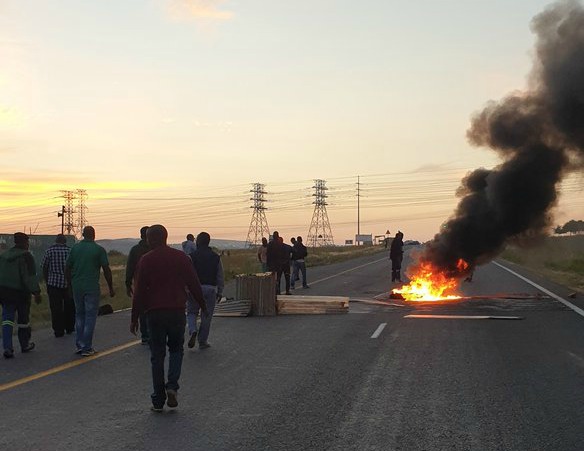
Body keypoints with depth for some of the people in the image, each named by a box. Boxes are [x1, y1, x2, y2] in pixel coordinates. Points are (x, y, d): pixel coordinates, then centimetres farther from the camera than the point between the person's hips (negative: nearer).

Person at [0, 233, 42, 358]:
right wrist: (36, 292, -20)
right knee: (23, 319, 10)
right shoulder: (26, 256, -11)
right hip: (20, 292, -5)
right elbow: (30, 276, -19)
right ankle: (25, 345, 25)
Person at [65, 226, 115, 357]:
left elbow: (67, 268, 7)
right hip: (92, 287, -4)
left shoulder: (75, 248, 5)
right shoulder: (99, 249, -5)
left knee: (79, 315, 16)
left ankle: (79, 345, 16)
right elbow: (106, 270, -6)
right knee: (90, 316, 2)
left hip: (77, 287, 4)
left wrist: (70, 284, 18)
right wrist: (111, 288, 2)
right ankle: (87, 348, 2)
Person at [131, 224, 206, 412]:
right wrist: (202, 305, 17)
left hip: (154, 313, -1)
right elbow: (194, 284, 4)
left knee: (157, 355, 6)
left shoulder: (146, 260, -3)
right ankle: (172, 386, -4)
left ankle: (158, 400, 8)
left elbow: (139, 291, -3)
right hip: (177, 311, 1)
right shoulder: (181, 257, 2)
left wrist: (134, 318, 3)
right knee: (176, 349, 18)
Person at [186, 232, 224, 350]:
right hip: (210, 289, 2)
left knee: (191, 312, 14)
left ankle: (193, 331, -12)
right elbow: (220, 276, 7)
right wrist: (220, 292, 14)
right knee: (207, 316, 9)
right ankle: (203, 342, 14)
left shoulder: (191, 256, -5)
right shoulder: (216, 257, 5)